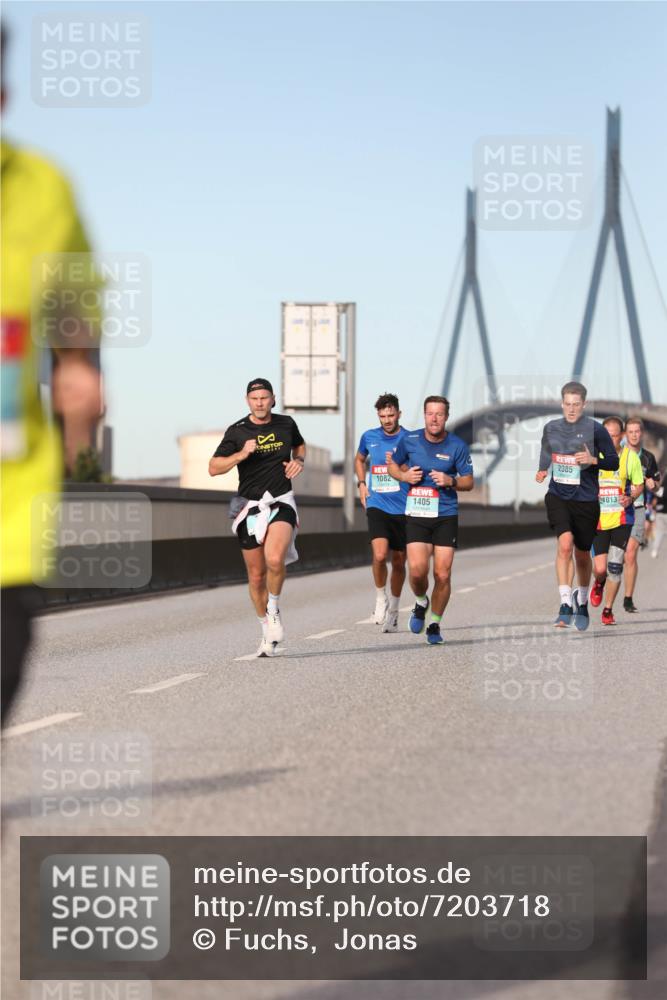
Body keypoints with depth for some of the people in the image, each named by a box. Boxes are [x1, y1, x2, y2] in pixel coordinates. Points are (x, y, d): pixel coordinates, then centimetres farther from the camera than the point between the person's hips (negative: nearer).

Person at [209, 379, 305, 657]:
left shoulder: (286, 424, 3)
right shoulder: (237, 431, -4)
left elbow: (299, 445, 25)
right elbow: (213, 468, -6)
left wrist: (298, 461, 3)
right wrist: (241, 454, -21)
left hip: (281, 502, 0)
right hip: (250, 506, 0)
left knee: (275, 559, -26)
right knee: (256, 575, 5)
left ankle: (274, 609, 0)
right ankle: (266, 629, 24)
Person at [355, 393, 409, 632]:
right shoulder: (369, 437, 6)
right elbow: (359, 460, 26)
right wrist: (361, 484, 11)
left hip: (402, 508, 0)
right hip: (376, 505, 0)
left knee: (398, 561, 8)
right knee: (380, 554, -20)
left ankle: (393, 610, 25)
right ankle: (381, 598, 3)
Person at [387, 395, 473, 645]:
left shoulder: (457, 446, -3)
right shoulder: (409, 440, 0)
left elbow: (469, 481, 4)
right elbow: (392, 465, 15)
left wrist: (451, 481, -16)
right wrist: (404, 476, -6)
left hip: (446, 515, 0)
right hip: (416, 515, 0)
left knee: (442, 574, -3)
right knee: (417, 569, -16)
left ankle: (434, 624, 17)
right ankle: (421, 603, 17)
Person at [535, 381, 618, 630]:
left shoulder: (596, 429, -6)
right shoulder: (550, 428, 6)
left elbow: (614, 462, -3)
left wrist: (593, 460, -19)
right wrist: (542, 472, 12)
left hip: (586, 499, -1)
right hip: (558, 496, 1)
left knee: (582, 554, 11)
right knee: (565, 543, -22)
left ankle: (581, 602, 36)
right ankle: (565, 604, -20)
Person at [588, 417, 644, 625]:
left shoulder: (630, 456, -2)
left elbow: (639, 485, 7)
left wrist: (631, 498, -13)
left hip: (622, 518, -1)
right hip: (598, 519, 1)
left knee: (615, 566, -6)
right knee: (600, 569, -4)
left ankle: (608, 610, 10)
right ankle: (599, 584, 34)